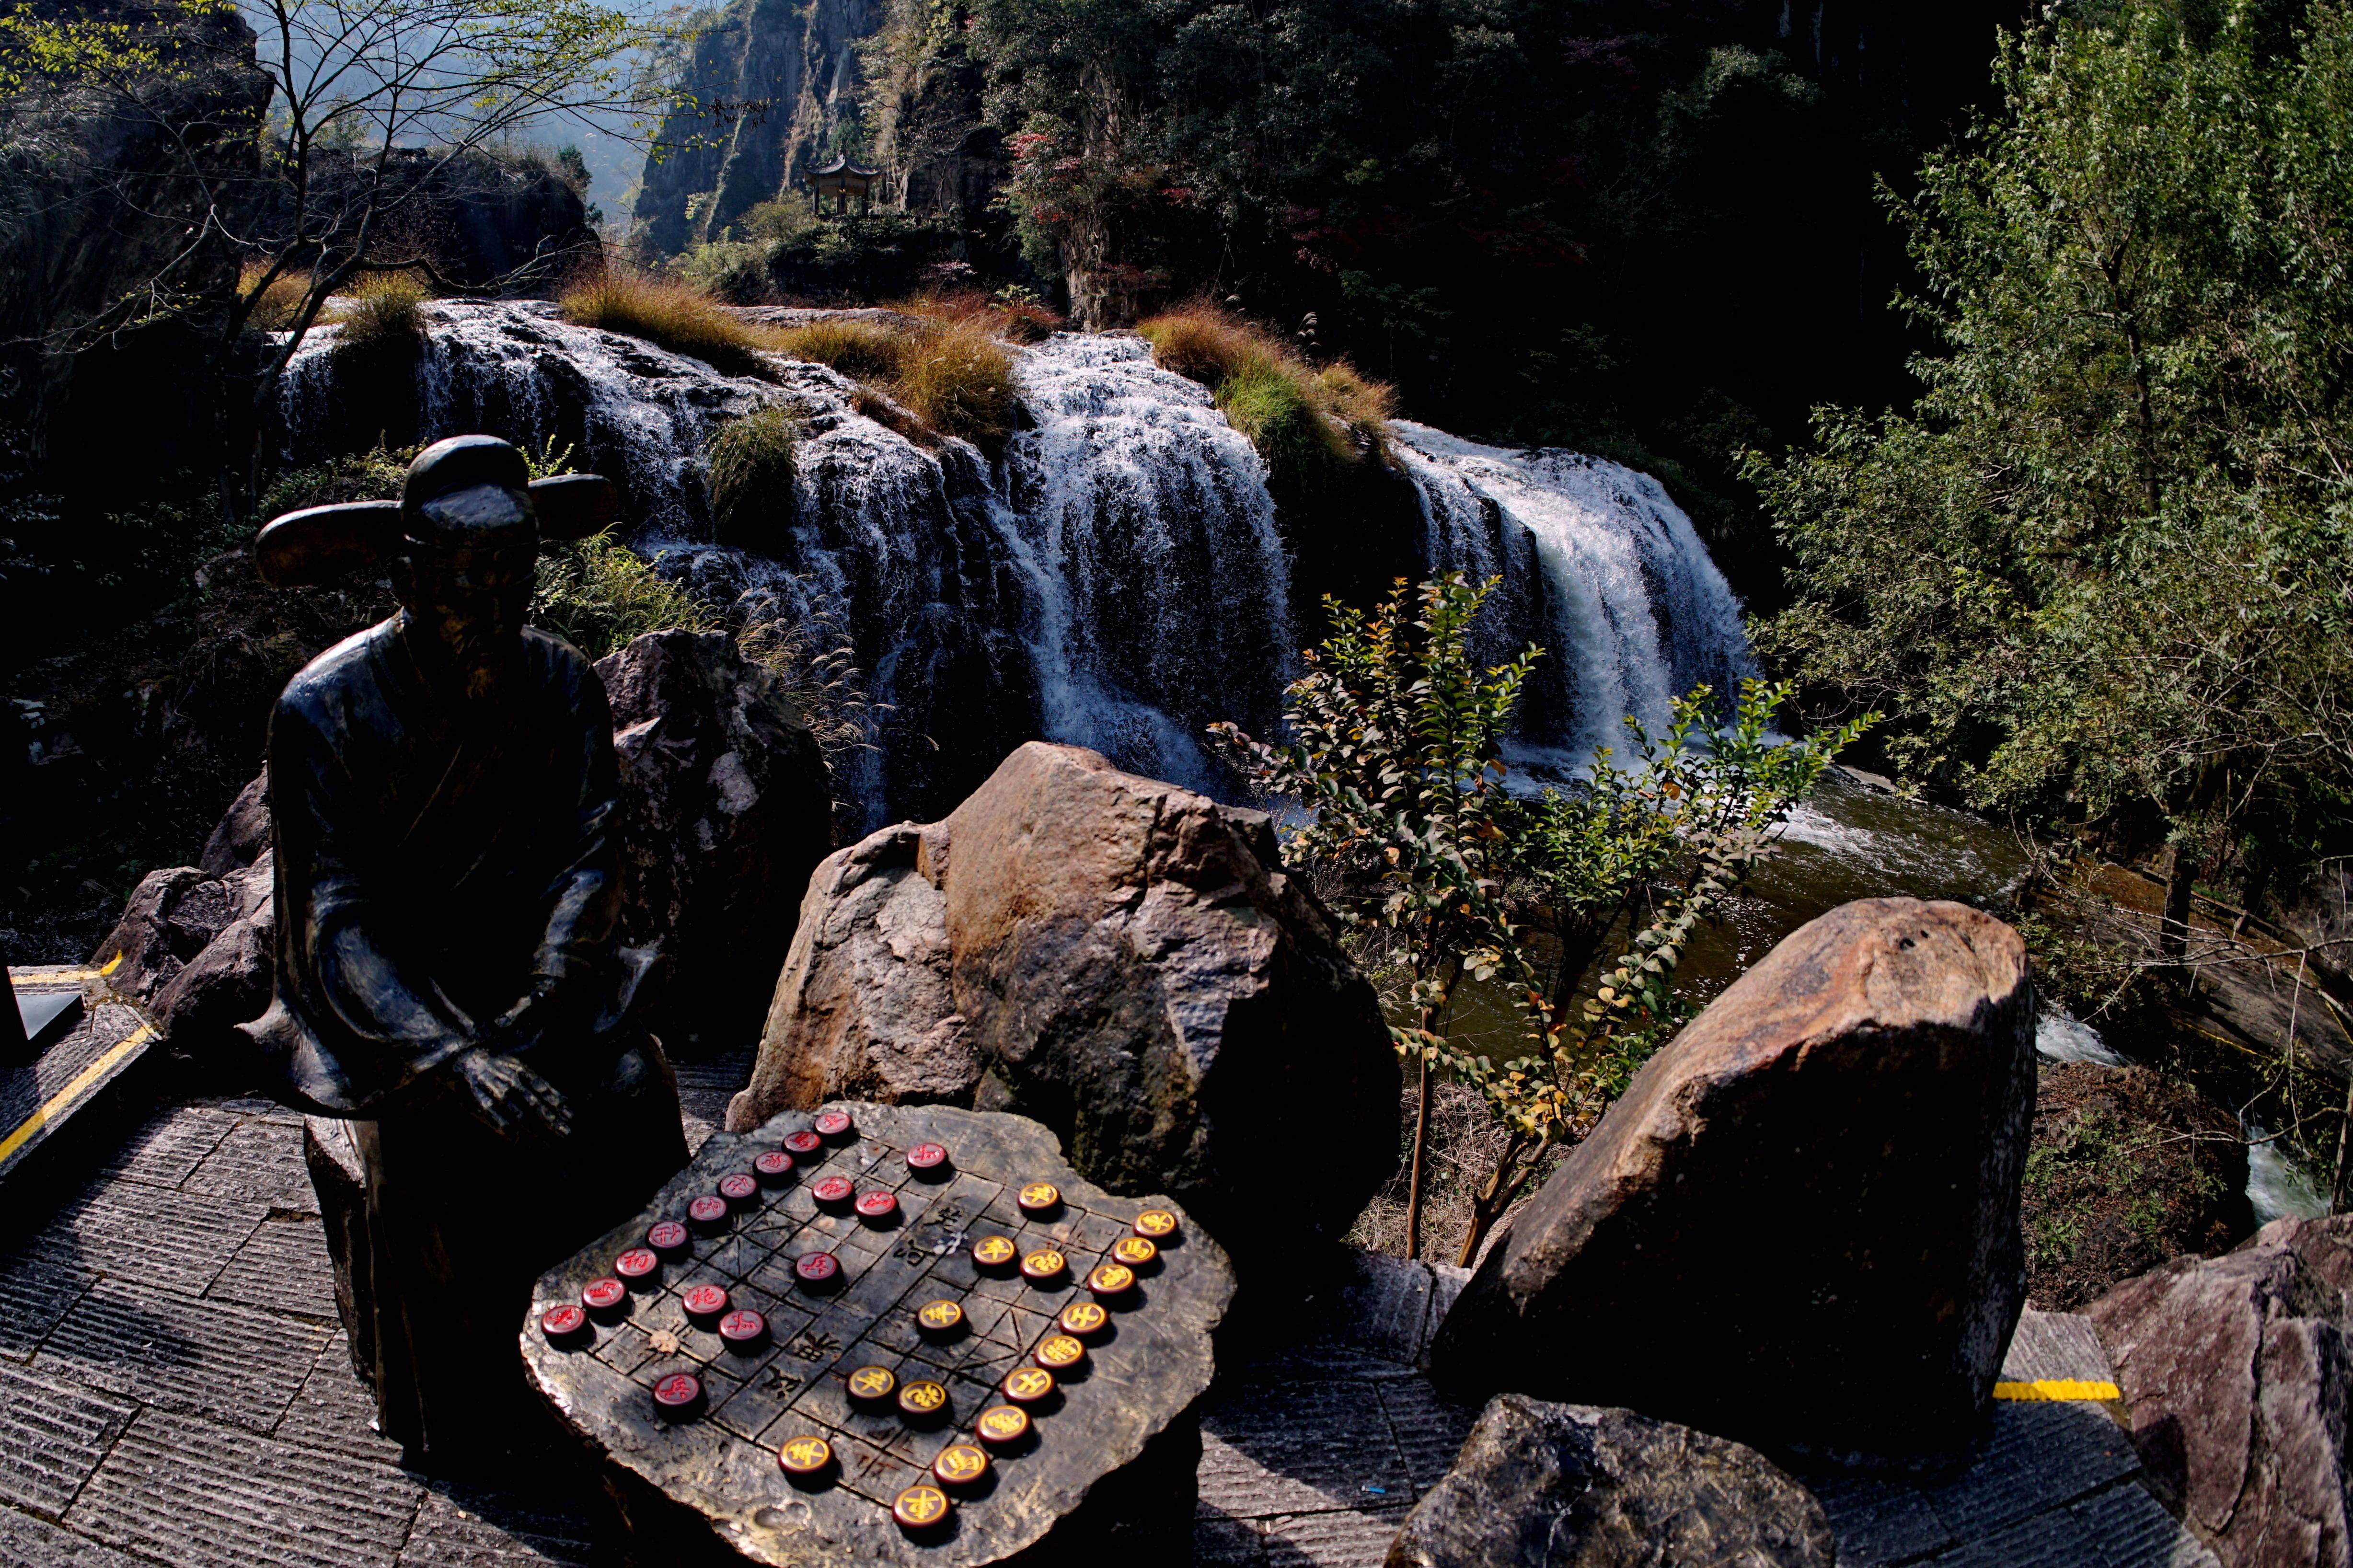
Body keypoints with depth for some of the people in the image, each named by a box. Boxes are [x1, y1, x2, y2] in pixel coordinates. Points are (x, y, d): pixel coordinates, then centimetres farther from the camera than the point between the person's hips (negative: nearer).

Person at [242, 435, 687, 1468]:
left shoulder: (562, 685, -7)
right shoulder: (324, 712, -18)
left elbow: (588, 858, -7)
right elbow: (335, 921, -21)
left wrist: (541, 1004, -23)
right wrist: (453, 1058, -34)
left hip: (527, 960, 3)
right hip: (380, 988, -3)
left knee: (631, 1096, -20)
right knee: (435, 1151, -26)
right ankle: (458, 1411, -2)